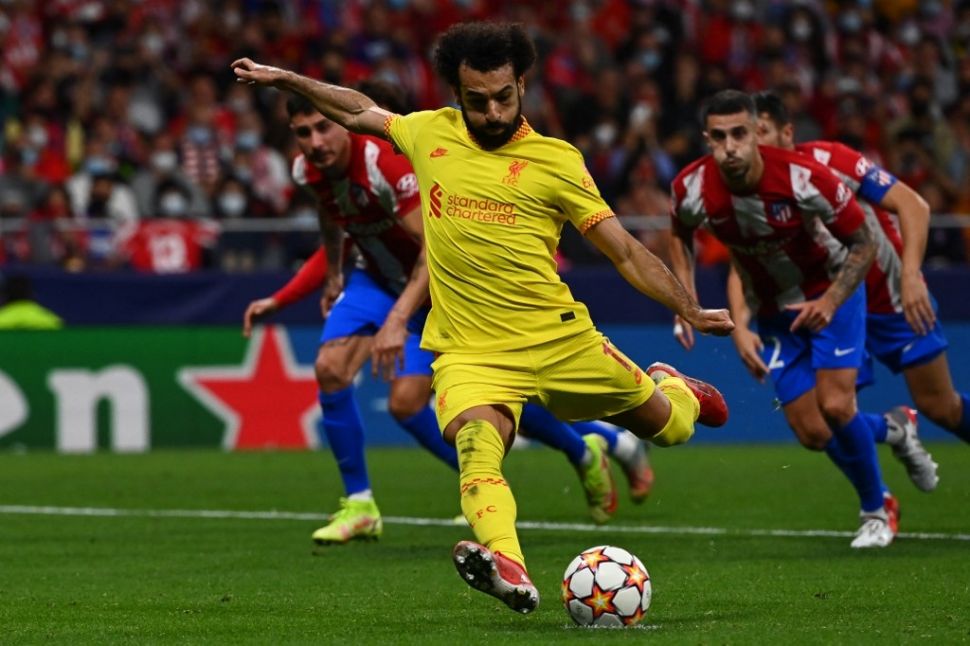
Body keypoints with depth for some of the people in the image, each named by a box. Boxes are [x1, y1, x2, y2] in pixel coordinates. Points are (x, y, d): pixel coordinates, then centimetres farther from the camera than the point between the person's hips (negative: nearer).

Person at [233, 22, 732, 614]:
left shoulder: (557, 161, 1)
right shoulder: (432, 133, 8)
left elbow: (626, 252, 3)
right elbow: (359, 112, 28)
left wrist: (691, 310, -4)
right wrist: (285, 79, 28)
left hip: (559, 339, 0)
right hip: (469, 351, 0)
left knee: (669, 426, 11)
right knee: (477, 452, -31)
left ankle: (672, 389, 48)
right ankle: (508, 570, -55)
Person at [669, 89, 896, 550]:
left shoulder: (802, 178, -31)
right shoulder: (693, 188, -22)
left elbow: (863, 244, -18)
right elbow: (681, 234, 5)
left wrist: (831, 301, -31)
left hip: (831, 292, -3)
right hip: (773, 311, 3)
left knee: (835, 406, -18)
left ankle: (877, 510, 7)